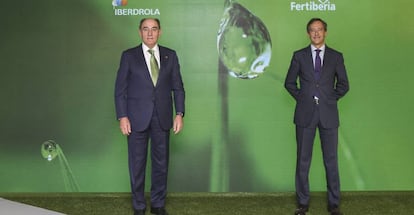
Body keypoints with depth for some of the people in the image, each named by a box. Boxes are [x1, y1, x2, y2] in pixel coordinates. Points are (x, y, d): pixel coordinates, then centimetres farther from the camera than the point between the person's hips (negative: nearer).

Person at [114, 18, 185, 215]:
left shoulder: (170, 55, 5)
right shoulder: (129, 56, 0)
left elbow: (178, 87, 5)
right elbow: (120, 89, -1)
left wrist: (179, 113, -3)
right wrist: (122, 117, -8)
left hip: (162, 117, 2)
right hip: (137, 117, -2)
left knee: (161, 162, 9)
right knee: (137, 163, 6)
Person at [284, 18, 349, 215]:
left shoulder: (336, 56, 6)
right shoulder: (299, 56, 5)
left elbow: (343, 85, 10)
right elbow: (289, 82, 10)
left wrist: (331, 99, 3)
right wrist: (301, 98, 2)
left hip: (328, 114, 0)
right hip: (305, 114, 0)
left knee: (331, 160, 5)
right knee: (303, 160, 4)